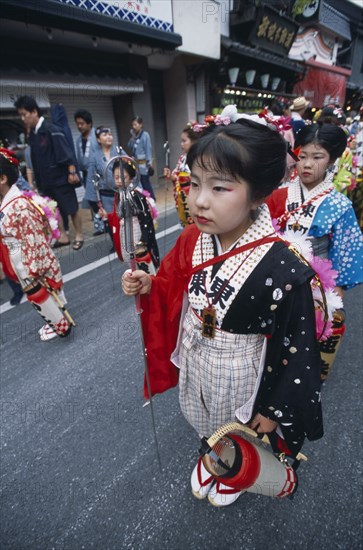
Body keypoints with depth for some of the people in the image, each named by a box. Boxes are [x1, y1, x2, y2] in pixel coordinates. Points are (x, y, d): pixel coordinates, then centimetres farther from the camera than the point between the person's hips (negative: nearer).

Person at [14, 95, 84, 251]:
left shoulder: (52, 130, -12)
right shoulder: (32, 134, 10)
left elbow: (66, 153, -16)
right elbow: (34, 159, 15)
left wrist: (72, 172, -19)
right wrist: (37, 181, 16)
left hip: (60, 178, -7)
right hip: (45, 180, 8)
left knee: (72, 209, 3)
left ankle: (78, 236, 16)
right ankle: (63, 237, 20)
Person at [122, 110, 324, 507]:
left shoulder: (283, 272, -33)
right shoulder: (191, 240, -18)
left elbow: (298, 351, -20)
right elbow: (173, 293, 0)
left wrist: (274, 409, -9)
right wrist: (148, 288, -20)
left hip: (240, 377, -3)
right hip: (195, 363, 4)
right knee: (206, 423, 34)